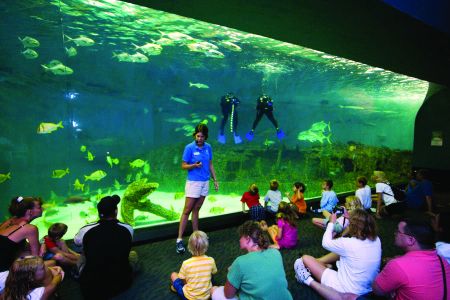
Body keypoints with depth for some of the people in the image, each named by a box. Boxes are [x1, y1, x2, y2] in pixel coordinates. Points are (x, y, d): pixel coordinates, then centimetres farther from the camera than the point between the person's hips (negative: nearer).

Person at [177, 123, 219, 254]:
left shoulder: (208, 147, 5)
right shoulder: (189, 147, -9)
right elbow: (183, 166, -5)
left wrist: (215, 180, 13)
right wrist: (194, 165, -24)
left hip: (205, 182, 5)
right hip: (193, 182, -4)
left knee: (196, 210, 14)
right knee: (187, 211, -4)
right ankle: (179, 240, 2)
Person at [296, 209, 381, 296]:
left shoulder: (348, 243, -29)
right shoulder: (376, 240, -11)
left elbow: (326, 243, -9)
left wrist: (331, 223, 3)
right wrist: (351, 218, 6)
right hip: (368, 287, 7)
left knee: (305, 259, -2)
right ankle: (316, 262, 31)